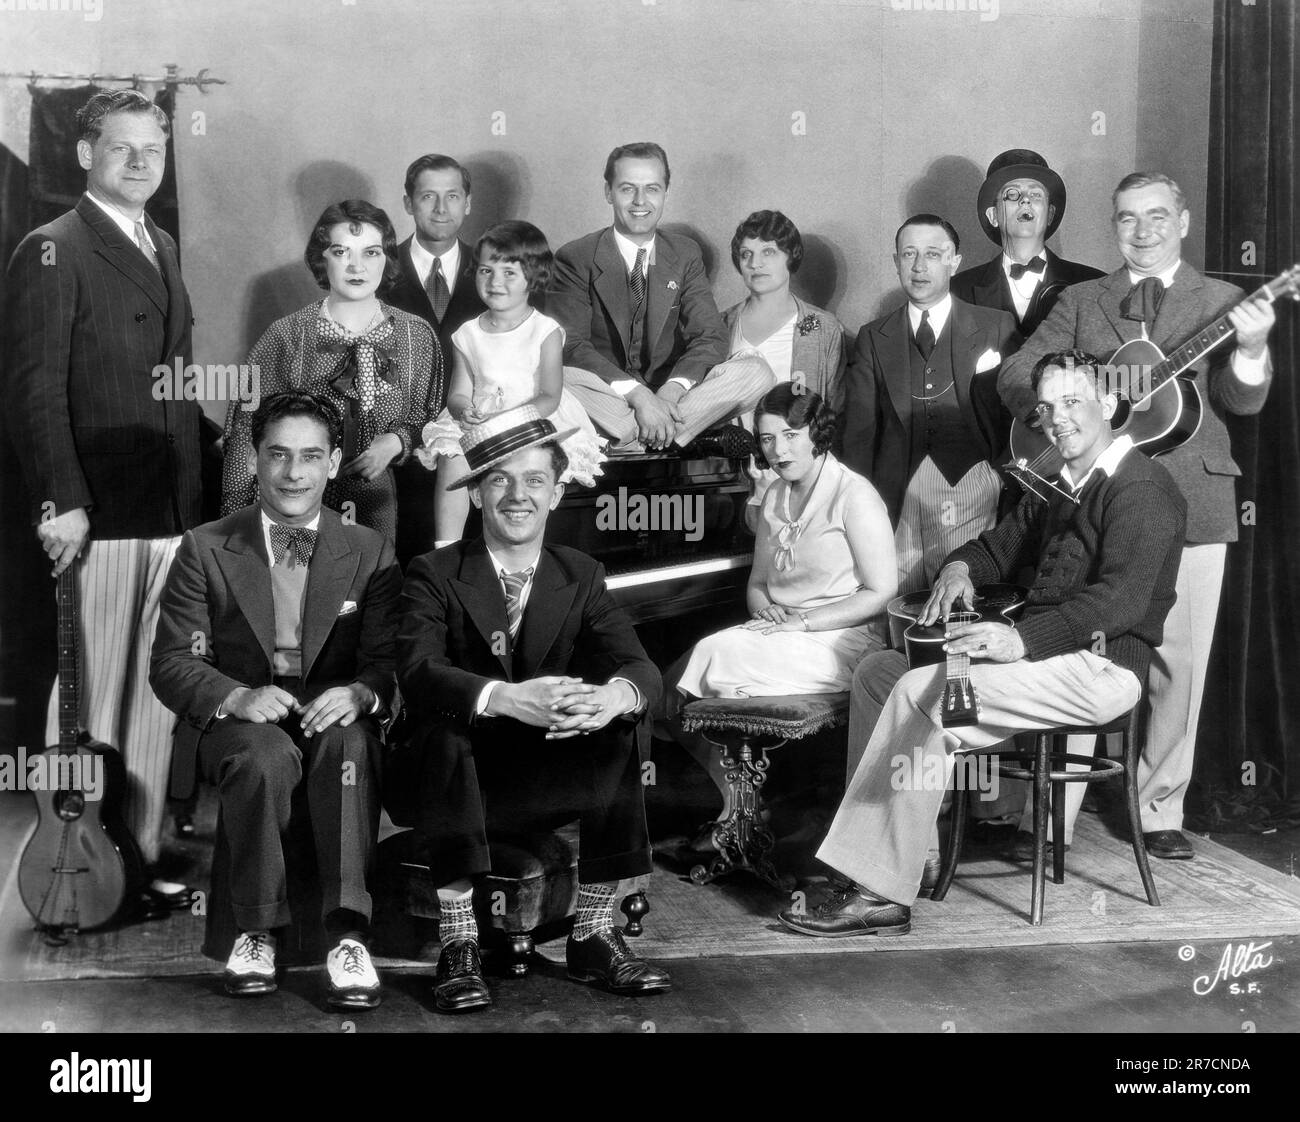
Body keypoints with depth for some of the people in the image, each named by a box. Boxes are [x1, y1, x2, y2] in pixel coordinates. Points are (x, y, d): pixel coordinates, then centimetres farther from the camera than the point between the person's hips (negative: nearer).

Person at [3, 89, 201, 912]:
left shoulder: (164, 250, 18)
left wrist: (197, 492, 12)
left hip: (173, 513, 7)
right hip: (99, 517, -7)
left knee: (156, 697, 10)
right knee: (91, 699, -1)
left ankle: (142, 858, 19)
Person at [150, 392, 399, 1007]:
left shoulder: (369, 552, 9)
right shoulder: (205, 549, 6)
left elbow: (389, 658, 2)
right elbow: (172, 663, 0)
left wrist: (359, 692, -23)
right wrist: (238, 697, -21)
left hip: (334, 717, 1)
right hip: (235, 722, 0)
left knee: (346, 743, -35)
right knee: (266, 756, -36)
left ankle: (347, 933, -33)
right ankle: (257, 929, -18)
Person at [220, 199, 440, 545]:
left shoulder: (416, 336, 0)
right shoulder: (285, 336, -7)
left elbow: (423, 422, 12)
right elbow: (245, 433, -3)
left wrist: (397, 441, -10)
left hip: (375, 508, 2)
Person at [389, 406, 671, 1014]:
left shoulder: (581, 577, 5)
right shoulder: (435, 575, -5)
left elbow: (638, 665, -9)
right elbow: (417, 673, -23)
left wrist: (614, 696, -36)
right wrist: (507, 699, -43)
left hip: (546, 777, 3)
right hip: (452, 778, -3)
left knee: (625, 730, -22)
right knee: (442, 729, -33)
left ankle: (594, 933, -13)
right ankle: (457, 942, -28)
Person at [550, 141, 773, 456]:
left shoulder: (685, 255, 10)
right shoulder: (575, 259, -2)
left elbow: (710, 336, -1)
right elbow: (570, 346, -14)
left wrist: (673, 389, -23)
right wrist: (636, 394, -29)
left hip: (669, 396, 3)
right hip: (609, 399, -3)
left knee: (757, 372, -19)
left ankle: (631, 443, -27)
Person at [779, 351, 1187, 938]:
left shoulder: (1142, 487, -9)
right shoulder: (1056, 489, 22)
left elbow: (1122, 599, -22)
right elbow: (1000, 544, 33)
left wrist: (1024, 638, -31)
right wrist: (960, 566, 7)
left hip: (1099, 667, -10)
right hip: (1042, 649, 10)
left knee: (920, 692, -26)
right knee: (874, 671, 0)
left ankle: (882, 894, -24)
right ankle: (905, 852, -7)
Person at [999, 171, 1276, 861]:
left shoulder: (1221, 302, 9)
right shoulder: (1080, 303, 12)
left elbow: (1241, 402, -1)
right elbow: (1015, 373, 5)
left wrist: (1251, 350, -23)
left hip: (1190, 507, 0)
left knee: (1178, 666, 1)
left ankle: (1159, 810, 13)